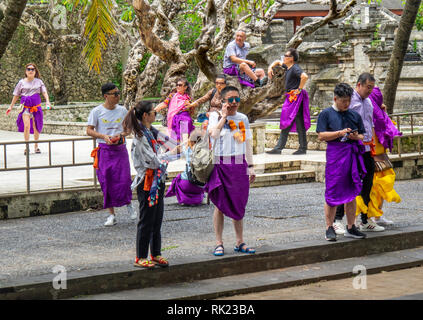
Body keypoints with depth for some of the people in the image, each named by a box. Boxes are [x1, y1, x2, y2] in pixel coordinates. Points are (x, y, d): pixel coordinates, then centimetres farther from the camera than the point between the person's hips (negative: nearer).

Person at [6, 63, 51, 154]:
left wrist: (47, 101, -17)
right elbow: (16, 95, 13)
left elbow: (44, 92, 1)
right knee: (27, 126, -15)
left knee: (36, 127, 5)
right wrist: (11, 106, 14)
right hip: (25, 107, -1)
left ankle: (36, 146, 21)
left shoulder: (39, 81, 7)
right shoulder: (22, 82, 6)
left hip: (36, 107, 1)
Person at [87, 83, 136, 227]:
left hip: (120, 148, 1)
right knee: (106, 182, -1)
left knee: (124, 178, -7)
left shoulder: (122, 110, 6)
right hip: (104, 149, -1)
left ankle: (129, 204, 20)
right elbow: (89, 131, -2)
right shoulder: (96, 111, -2)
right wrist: (104, 136, -17)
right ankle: (111, 215, 8)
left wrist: (120, 135, -8)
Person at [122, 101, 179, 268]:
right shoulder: (140, 137, -17)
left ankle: (156, 254, 22)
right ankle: (140, 258, 6)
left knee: (157, 218, 13)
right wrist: (170, 153, -15)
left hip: (158, 180, 9)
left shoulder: (153, 131, 9)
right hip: (147, 182, -9)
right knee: (146, 220, -2)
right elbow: (153, 161, -20)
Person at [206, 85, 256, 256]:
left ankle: (240, 242, 16)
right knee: (220, 205, -2)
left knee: (239, 205, 8)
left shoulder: (243, 118, 10)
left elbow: (248, 144, 15)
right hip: (221, 165, -4)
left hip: (239, 166, 4)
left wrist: (251, 167, 12)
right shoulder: (215, 116, -1)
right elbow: (214, 133, -22)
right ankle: (219, 243, 4)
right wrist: (224, 116, -15)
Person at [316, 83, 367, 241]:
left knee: (351, 193, 8)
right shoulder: (326, 114, 2)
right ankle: (329, 228, 3)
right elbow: (321, 136, -5)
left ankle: (350, 228, 15)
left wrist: (356, 136, -4)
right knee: (332, 193, -5)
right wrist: (340, 133, -14)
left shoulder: (354, 115, 15)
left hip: (353, 155, 4)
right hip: (335, 154, -4)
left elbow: (363, 136, 18)